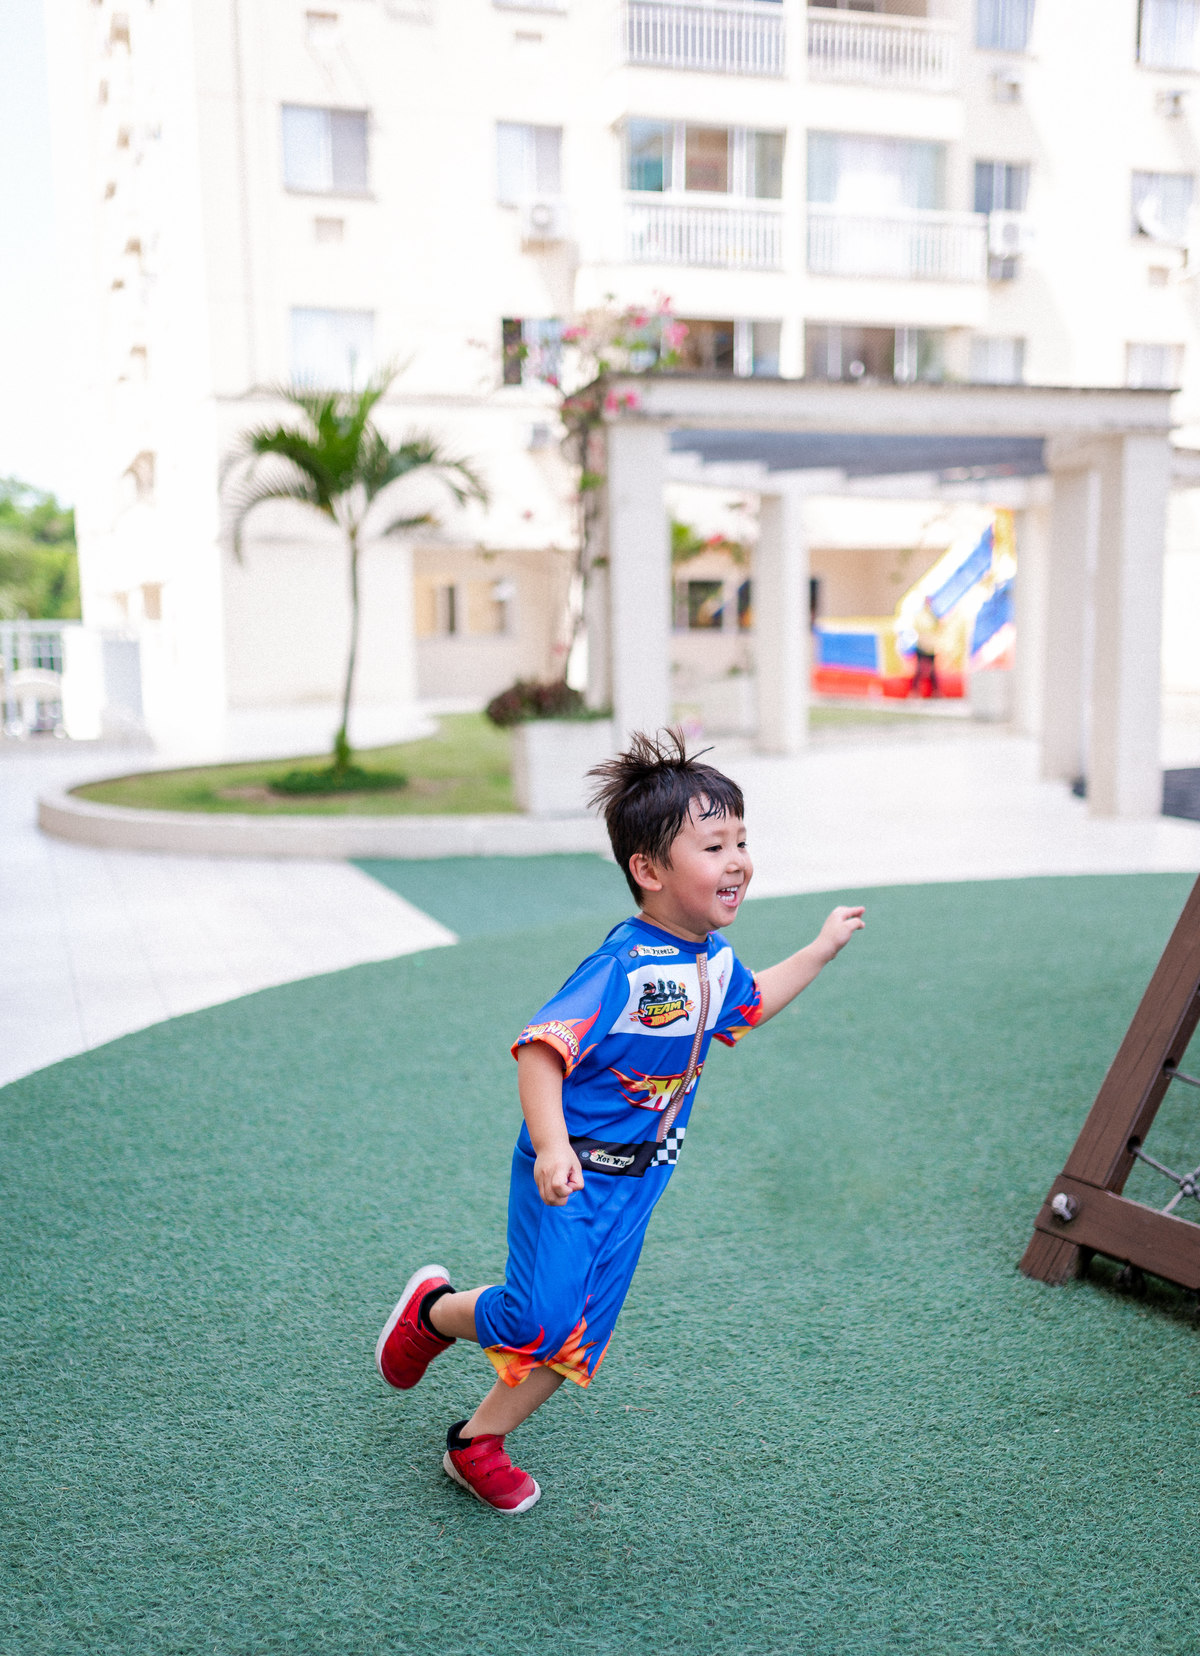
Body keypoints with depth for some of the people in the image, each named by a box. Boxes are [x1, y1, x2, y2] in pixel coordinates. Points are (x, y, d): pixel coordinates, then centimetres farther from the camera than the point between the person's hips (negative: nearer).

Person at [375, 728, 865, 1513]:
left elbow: (745, 1007, 24)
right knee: (540, 1319, -11)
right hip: (570, 1173, -7)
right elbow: (541, 1049, -33)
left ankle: (479, 1440, 28)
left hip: (638, 1181, 8)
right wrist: (552, 1149, -45)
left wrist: (821, 950, 25)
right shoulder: (624, 967, -27)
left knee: (582, 1336, 10)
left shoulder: (715, 957, 1)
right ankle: (435, 1309, 20)